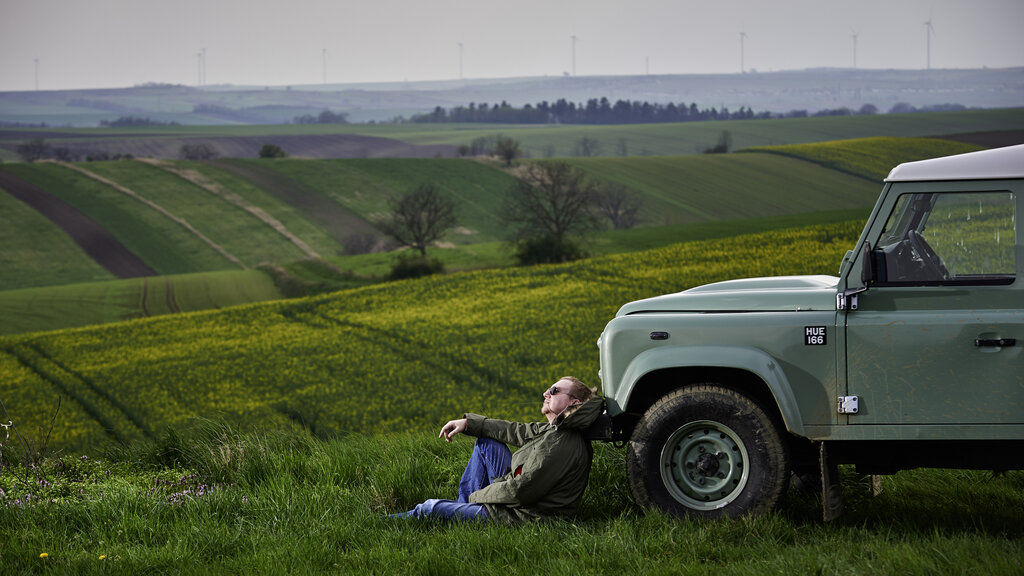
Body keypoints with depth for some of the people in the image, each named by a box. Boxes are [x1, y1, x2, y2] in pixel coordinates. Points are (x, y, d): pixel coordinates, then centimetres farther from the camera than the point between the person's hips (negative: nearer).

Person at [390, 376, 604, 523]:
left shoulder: (562, 445, -28)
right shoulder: (554, 429, 3)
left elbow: (521, 491, -27)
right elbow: (519, 432, 15)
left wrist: (478, 495, -12)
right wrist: (467, 423, 14)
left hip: (521, 517, -10)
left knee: (431, 508, -3)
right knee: (486, 440, 22)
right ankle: (464, 503, 24)